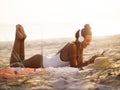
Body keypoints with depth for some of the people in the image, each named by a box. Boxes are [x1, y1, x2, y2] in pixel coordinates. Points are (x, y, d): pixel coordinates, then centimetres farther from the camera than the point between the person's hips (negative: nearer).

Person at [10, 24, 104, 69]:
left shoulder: (79, 45, -5)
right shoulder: (72, 46, -31)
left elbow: (80, 64, -5)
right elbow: (74, 67, -27)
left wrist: (95, 59, -17)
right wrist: (90, 61, -33)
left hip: (44, 60, 8)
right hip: (39, 61, -8)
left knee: (20, 63, 30)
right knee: (14, 64, 14)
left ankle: (22, 38, 26)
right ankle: (19, 37, 17)